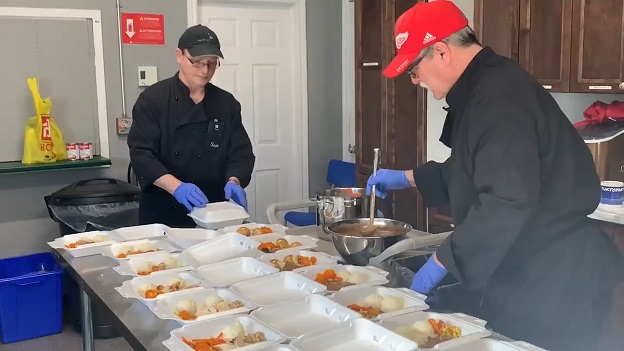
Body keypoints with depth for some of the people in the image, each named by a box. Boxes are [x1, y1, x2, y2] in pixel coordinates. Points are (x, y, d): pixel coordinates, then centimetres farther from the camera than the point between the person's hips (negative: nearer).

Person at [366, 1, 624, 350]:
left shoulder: (501, 97, -24)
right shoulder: (484, 88, 11)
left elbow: (508, 203, -32)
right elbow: (474, 172, 23)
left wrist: (442, 262, -23)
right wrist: (408, 178, 19)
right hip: (525, 272, 10)